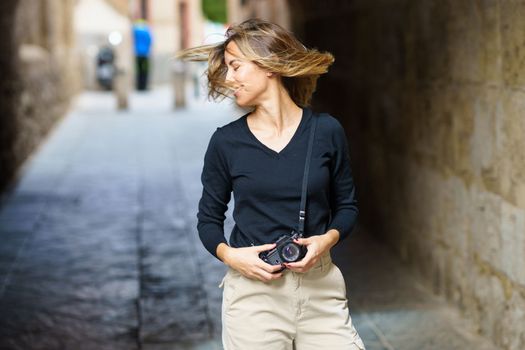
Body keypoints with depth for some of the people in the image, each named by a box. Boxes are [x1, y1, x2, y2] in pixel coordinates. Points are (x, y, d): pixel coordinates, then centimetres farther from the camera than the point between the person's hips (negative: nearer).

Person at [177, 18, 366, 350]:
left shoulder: (326, 131, -1)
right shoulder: (226, 141, -1)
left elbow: (347, 206, 9)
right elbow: (209, 219, 7)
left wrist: (328, 239, -10)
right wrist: (228, 254, -12)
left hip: (320, 286, 1)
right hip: (253, 291, 0)